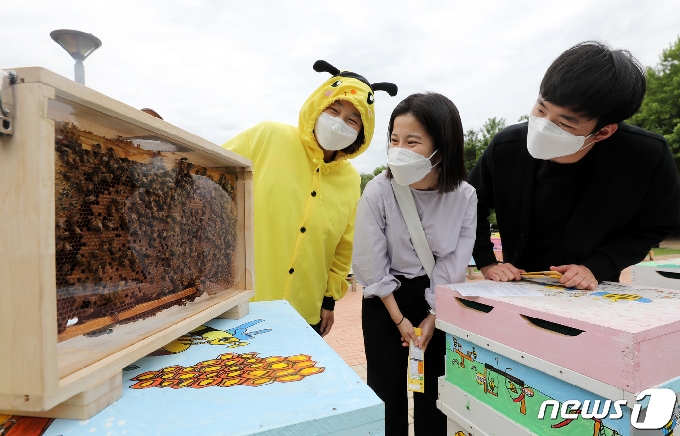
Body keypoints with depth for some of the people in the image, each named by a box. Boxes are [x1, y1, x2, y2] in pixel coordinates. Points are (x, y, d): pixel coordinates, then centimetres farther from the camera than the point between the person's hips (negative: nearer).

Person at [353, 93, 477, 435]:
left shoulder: (464, 196, -15)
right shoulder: (378, 192, -21)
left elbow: (454, 263, -8)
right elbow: (372, 265, -13)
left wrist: (432, 317, -6)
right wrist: (399, 319, -8)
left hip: (439, 301, 2)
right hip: (386, 299, -1)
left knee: (435, 388, 14)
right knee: (387, 387, 10)